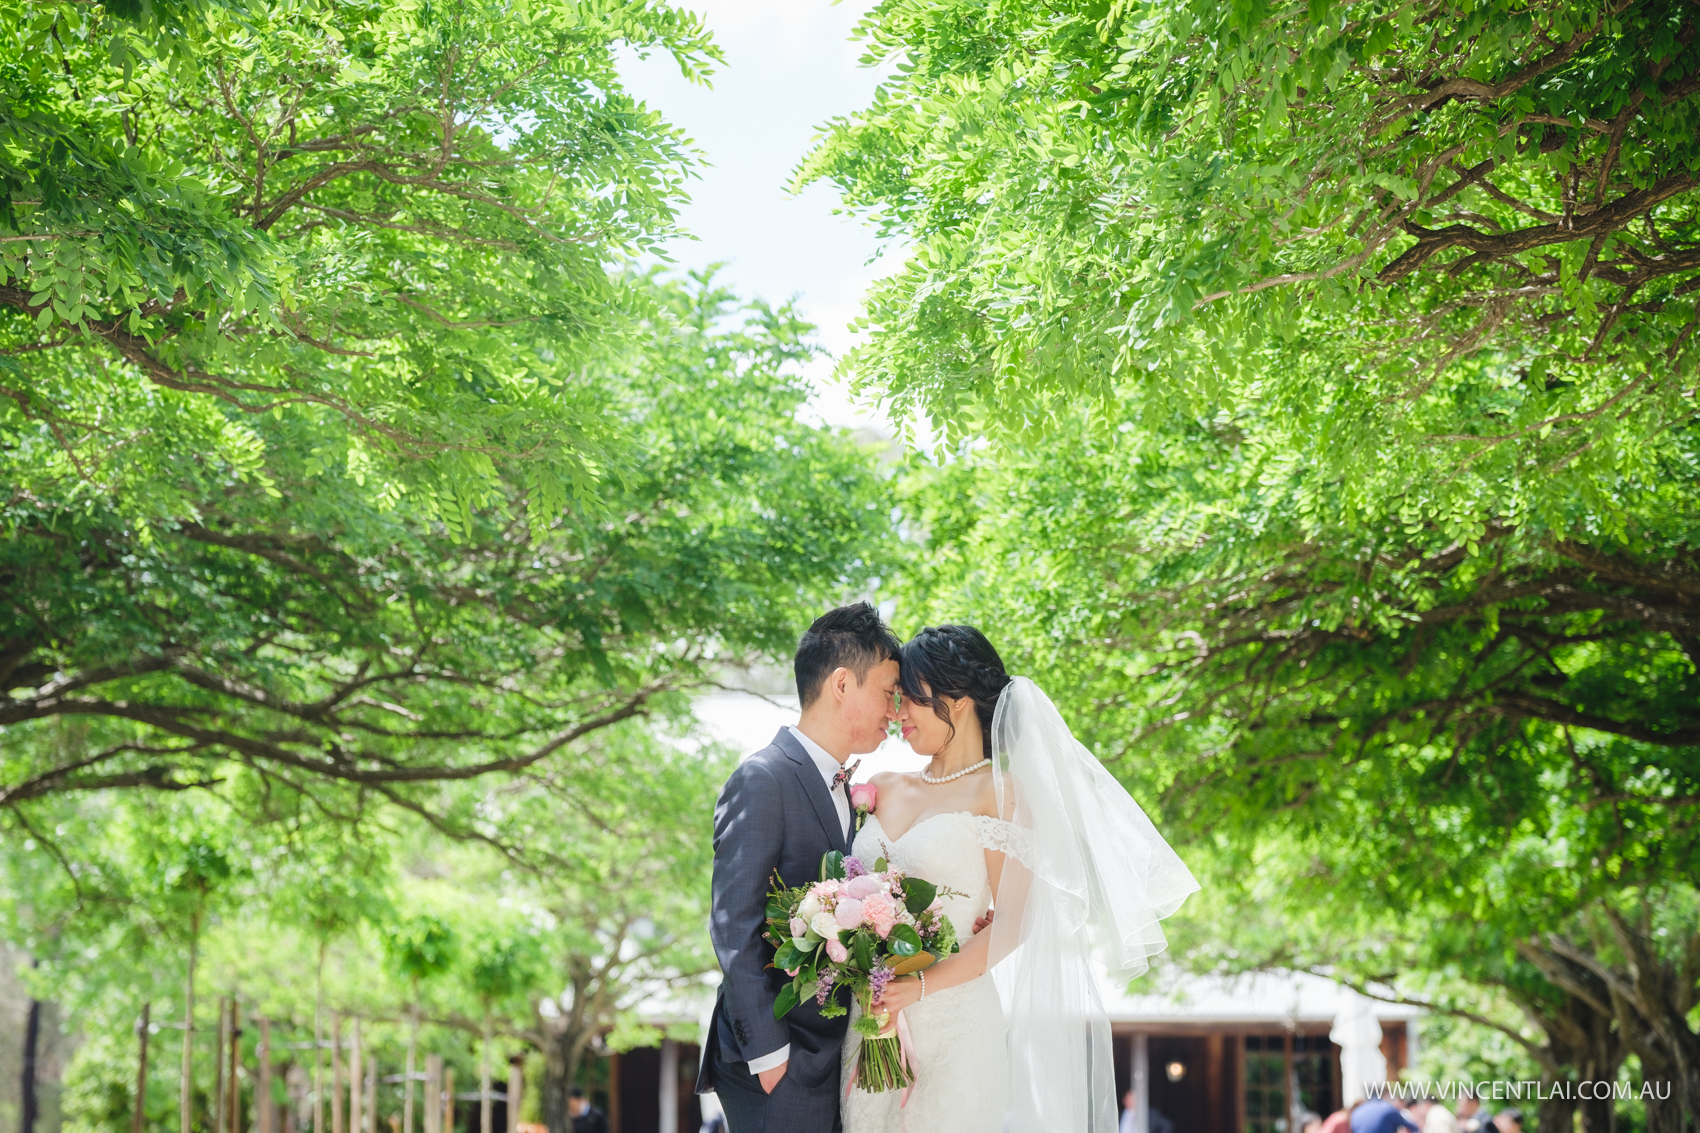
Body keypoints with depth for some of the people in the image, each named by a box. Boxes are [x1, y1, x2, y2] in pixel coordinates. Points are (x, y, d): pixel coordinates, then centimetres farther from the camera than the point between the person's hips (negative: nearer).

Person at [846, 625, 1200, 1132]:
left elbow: (1013, 922, -10)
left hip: (952, 1020, -5)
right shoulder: (884, 790, 13)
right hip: (870, 1019, 5)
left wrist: (923, 985, -18)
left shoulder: (996, 794, -3)